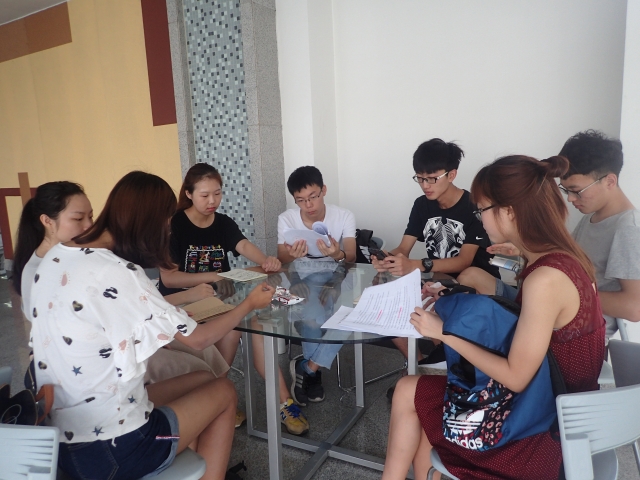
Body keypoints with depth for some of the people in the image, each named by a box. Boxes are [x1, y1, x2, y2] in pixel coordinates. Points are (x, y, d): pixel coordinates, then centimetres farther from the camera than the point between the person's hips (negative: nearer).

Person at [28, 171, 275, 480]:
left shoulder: (55, 257, -1)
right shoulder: (118, 274, -25)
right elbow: (198, 339, -15)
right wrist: (249, 304, 1)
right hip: (111, 449, -7)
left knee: (204, 380, 21)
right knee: (224, 392, 15)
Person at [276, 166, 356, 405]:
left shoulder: (344, 216, -6)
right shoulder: (286, 219, -5)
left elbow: (352, 258, -15)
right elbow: (281, 261, -8)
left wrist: (339, 255, -41)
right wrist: (292, 255, -34)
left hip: (336, 277, 1)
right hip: (305, 279, -1)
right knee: (315, 317, -34)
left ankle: (307, 367, -11)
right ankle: (314, 372, -6)